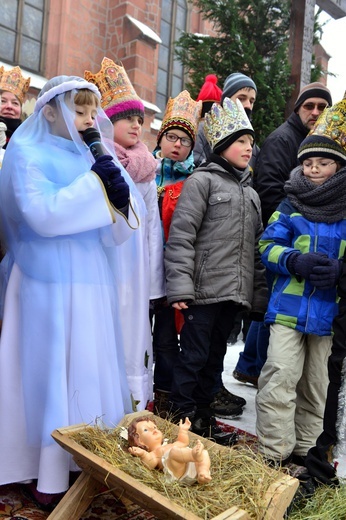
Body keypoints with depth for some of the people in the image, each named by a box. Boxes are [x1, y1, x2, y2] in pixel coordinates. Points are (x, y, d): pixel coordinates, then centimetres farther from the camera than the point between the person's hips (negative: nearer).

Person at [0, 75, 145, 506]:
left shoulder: (89, 158, 14)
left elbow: (115, 232, 10)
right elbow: (41, 215, -18)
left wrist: (121, 199, -10)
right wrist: (94, 183, -17)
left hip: (92, 282, 6)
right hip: (50, 283, -6)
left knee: (91, 369, 10)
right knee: (51, 372, -1)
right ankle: (49, 472, 12)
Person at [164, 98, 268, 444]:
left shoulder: (250, 193, 18)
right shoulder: (202, 180, -3)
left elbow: (256, 247, 19)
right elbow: (180, 236, -11)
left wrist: (260, 295, 13)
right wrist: (179, 286, -18)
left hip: (235, 292, 7)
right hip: (204, 289, -7)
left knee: (215, 357, 15)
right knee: (194, 355, -1)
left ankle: (202, 415, 29)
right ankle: (181, 417, 16)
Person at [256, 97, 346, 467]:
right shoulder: (290, 205, 3)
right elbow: (268, 246, 0)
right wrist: (296, 260, -19)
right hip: (289, 307, -1)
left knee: (316, 387, 14)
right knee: (280, 379, -8)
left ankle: (304, 452, 31)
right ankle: (273, 454, 6)